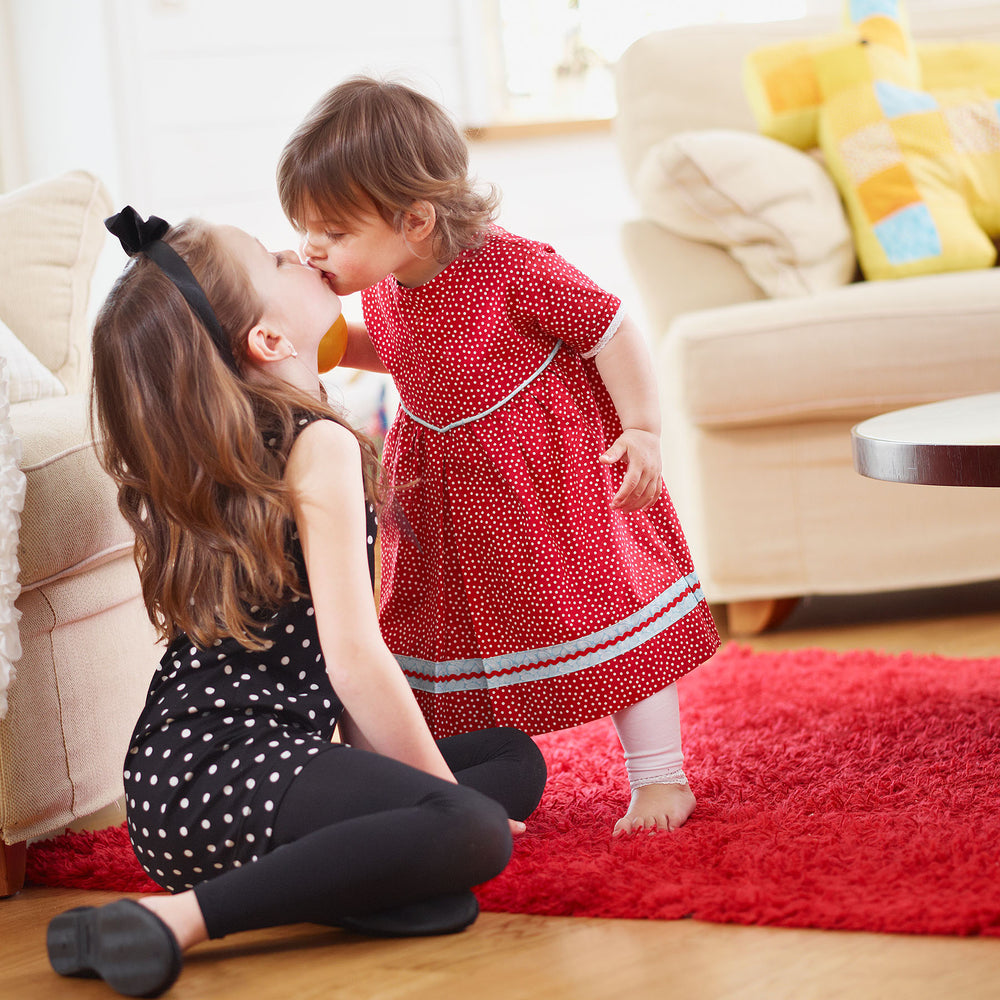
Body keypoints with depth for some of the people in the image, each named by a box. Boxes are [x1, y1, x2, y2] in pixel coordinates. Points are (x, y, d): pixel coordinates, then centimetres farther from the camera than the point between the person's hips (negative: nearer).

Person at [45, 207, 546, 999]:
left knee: (515, 757, 15)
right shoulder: (320, 447, -10)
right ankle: (176, 920, -27)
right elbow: (352, 658, -15)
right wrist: (442, 788, -6)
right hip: (229, 772, -9)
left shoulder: (206, 455, 17)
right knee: (475, 831, -31)